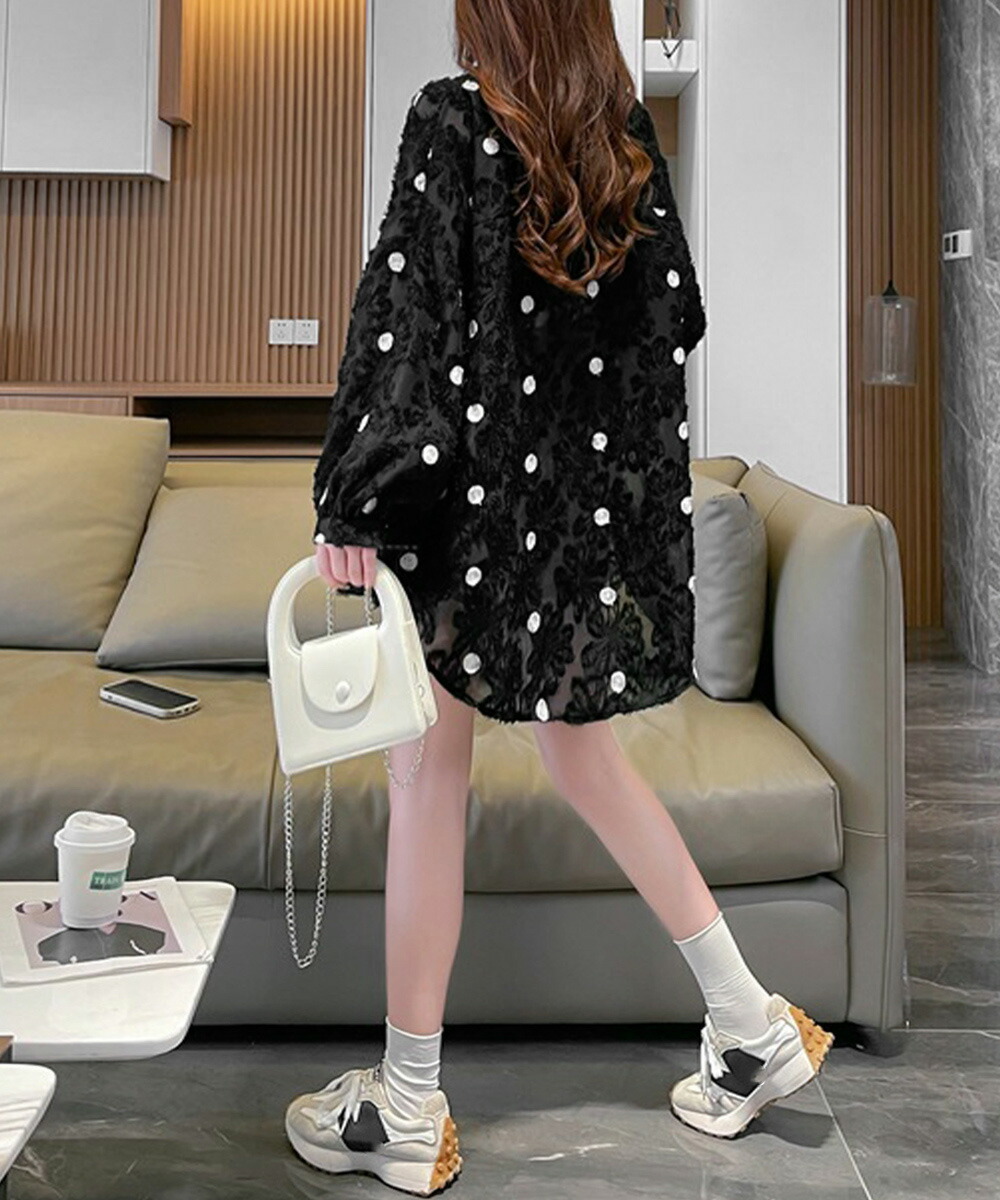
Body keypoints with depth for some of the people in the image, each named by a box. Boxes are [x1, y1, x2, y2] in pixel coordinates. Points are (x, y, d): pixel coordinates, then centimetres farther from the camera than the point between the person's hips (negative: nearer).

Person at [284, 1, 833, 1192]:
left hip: (477, 489, -6)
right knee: (583, 754, 19)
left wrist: (355, 505, -13)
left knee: (430, 772, 3)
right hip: (603, 498, 6)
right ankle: (752, 1025, 26)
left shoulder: (451, 120, -5)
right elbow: (672, 317, 11)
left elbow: (404, 309, -14)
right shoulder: (629, 140, 10)